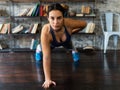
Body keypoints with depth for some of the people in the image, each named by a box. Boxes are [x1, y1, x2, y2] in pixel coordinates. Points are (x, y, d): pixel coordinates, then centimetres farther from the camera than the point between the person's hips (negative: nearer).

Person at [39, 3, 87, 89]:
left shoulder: (68, 23, -45)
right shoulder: (46, 32, -48)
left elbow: (84, 24, -22)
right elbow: (46, 57, -44)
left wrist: (71, 32, -11)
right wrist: (47, 79, -44)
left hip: (66, 41, 1)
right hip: (52, 43, -1)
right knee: (44, 48, 28)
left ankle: (74, 50, 66)